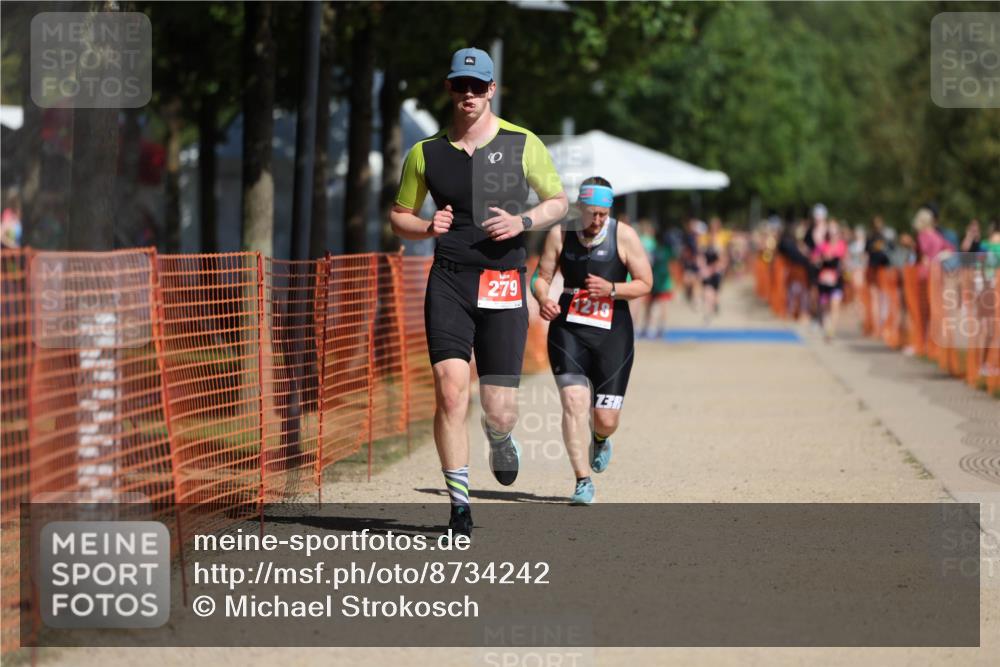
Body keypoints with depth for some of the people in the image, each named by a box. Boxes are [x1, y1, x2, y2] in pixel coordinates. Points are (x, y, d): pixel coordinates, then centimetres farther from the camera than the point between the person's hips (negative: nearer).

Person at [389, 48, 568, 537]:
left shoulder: (522, 145, 4)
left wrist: (521, 221, -8)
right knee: (450, 391, -15)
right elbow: (398, 216, 17)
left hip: (504, 283, -1)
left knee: (499, 411, -1)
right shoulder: (425, 153, 7)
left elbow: (559, 201, 12)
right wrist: (427, 227, -5)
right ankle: (459, 505, -7)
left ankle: (500, 440, 38)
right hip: (448, 280, 1)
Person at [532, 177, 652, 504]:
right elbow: (541, 277, 8)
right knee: (574, 403, -17)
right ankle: (583, 482, -9)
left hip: (612, 334, -1)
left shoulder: (624, 236, -4)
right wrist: (543, 300, -14)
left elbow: (644, 283, 0)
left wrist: (611, 289, -18)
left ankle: (600, 441, 39)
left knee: (607, 419, -1)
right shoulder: (560, 234, 2)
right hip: (568, 330, 1)